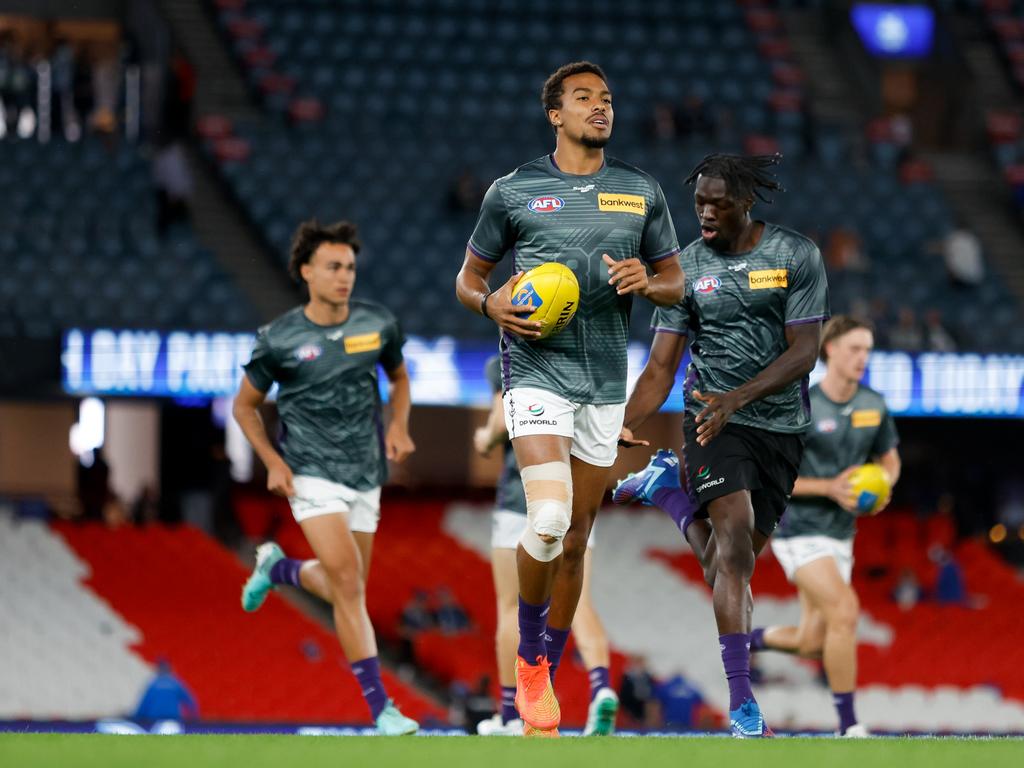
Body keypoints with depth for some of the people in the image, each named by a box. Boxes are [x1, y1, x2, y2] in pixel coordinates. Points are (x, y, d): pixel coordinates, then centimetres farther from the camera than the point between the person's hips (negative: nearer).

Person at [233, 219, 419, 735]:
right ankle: (379, 707, -15)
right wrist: (273, 463, -7)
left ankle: (278, 568, 45)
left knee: (344, 589, 13)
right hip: (313, 475, -5)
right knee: (349, 584, -18)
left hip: (365, 476, 5)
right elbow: (245, 406, 5)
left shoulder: (378, 324, -1)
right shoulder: (279, 339, -9)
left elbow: (398, 377, 19)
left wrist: (398, 426, 0)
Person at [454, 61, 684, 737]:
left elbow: (675, 284, 16)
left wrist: (645, 282, -7)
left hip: (605, 378, 4)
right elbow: (469, 279, 11)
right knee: (549, 518, -21)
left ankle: (546, 674, 22)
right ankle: (530, 659, 0)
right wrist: (492, 305, -12)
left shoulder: (643, 192, 9)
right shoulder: (514, 192, 2)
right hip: (536, 369, -4)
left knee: (577, 534, 8)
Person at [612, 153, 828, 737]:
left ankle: (668, 489, 35)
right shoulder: (687, 266, -2)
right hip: (713, 422, -1)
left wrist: (738, 398, -27)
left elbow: (804, 351, -12)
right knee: (735, 539, -22)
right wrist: (627, 425, -18)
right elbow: (663, 364, -1)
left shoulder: (797, 256, -6)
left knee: (727, 565, 7)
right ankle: (742, 701, -24)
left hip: (782, 423, 1)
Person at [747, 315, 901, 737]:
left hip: (839, 536, 7)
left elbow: (890, 460, 17)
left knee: (812, 644, 6)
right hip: (799, 532, -7)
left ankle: (756, 639, 41)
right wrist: (830, 488, -23)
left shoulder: (873, 405, 2)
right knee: (845, 611, -23)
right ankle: (848, 725, -14)